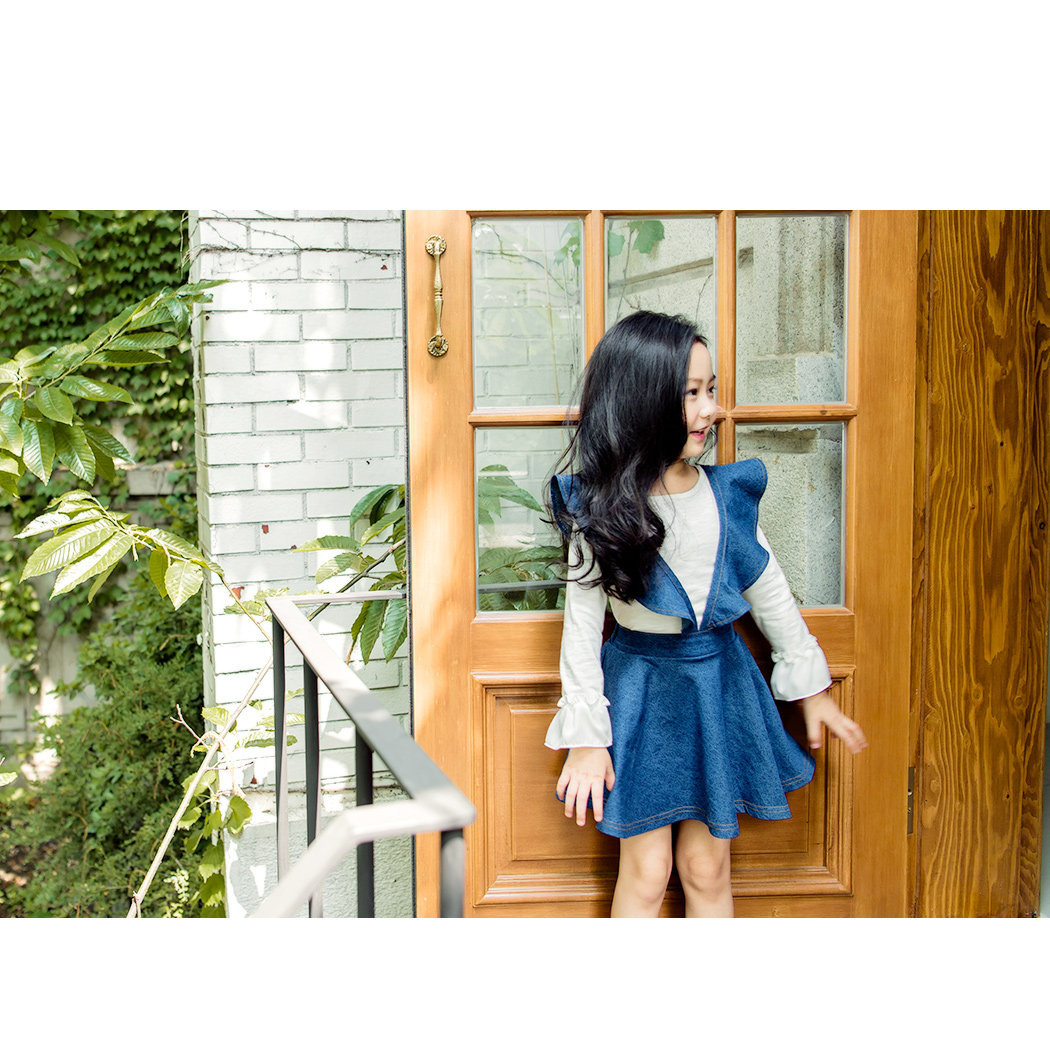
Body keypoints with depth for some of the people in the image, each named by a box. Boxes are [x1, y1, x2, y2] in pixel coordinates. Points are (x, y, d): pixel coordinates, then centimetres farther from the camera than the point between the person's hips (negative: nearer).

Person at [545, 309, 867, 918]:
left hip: (720, 682, 3)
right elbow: (583, 620, -8)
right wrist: (586, 734, -9)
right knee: (647, 870, 5)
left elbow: (770, 591, 7)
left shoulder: (728, 492, -4)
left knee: (706, 867, 12)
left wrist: (812, 687, 12)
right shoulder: (600, 507, -12)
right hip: (639, 684, -2)